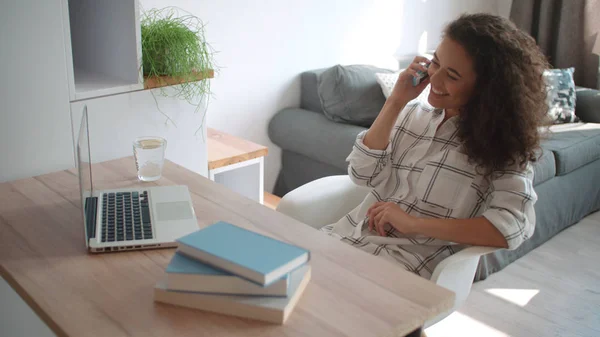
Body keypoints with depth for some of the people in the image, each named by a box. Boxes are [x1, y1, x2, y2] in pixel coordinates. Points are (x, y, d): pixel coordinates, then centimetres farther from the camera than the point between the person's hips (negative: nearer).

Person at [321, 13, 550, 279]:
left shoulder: (502, 139, -6)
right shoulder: (414, 110, 6)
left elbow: (513, 226, -20)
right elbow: (362, 174, 0)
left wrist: (414, 223, -21)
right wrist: (395, 102, -7)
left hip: (413, 259, -5)